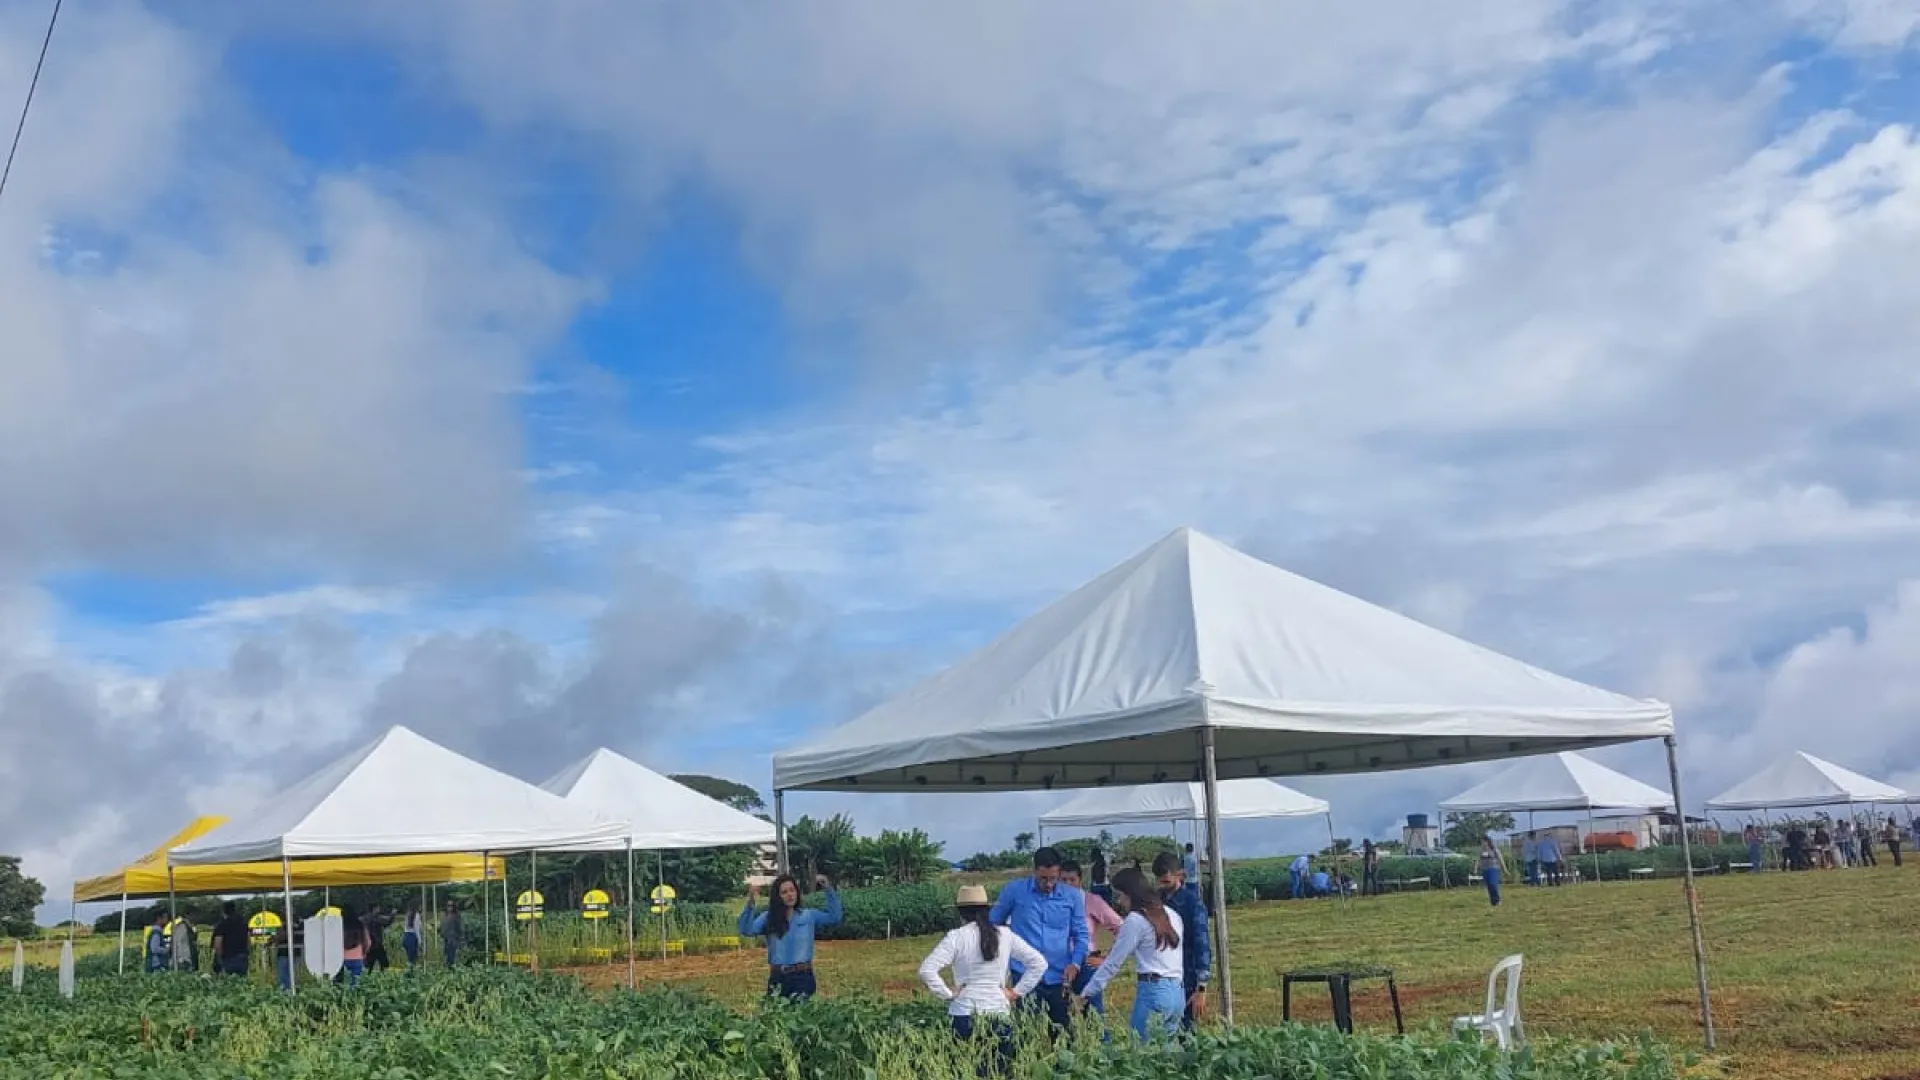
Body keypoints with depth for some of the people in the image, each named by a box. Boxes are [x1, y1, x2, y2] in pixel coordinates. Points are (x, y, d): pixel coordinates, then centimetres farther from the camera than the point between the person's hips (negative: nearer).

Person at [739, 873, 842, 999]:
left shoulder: (809, 915, 6)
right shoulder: (768, 918, 3)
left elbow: (834, 918, 1)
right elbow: (746, 930, -9)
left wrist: (829, 890, -8)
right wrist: (751, 904, -23)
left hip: (803, 977, 0)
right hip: (778, 978, 0)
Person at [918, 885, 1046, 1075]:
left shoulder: (956, 937, -6)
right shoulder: (1005, 935, 4)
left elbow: (926, 970, -14)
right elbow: (1039, 963, 8)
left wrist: (948, 994, -4)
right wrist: (1016, 992, 8)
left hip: (965, 1015, -3)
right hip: (999, 1014, 3)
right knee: (1001, 1071, 11)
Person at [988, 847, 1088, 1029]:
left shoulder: (1073, 896, 1)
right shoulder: (1014, 890, -3)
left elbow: (1080, 934, 7)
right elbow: (994, 924, 10)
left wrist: (1076, 963, -8)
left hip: (1059, 977, 2)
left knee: (1061, 1029, 10)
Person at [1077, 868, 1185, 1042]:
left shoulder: (1135, 920, -7)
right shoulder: (1172, 914, 13)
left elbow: (1114, 962, -4)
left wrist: (1086, 993, 2)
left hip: (1153, 992, -7)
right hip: (1176, 992, 8)